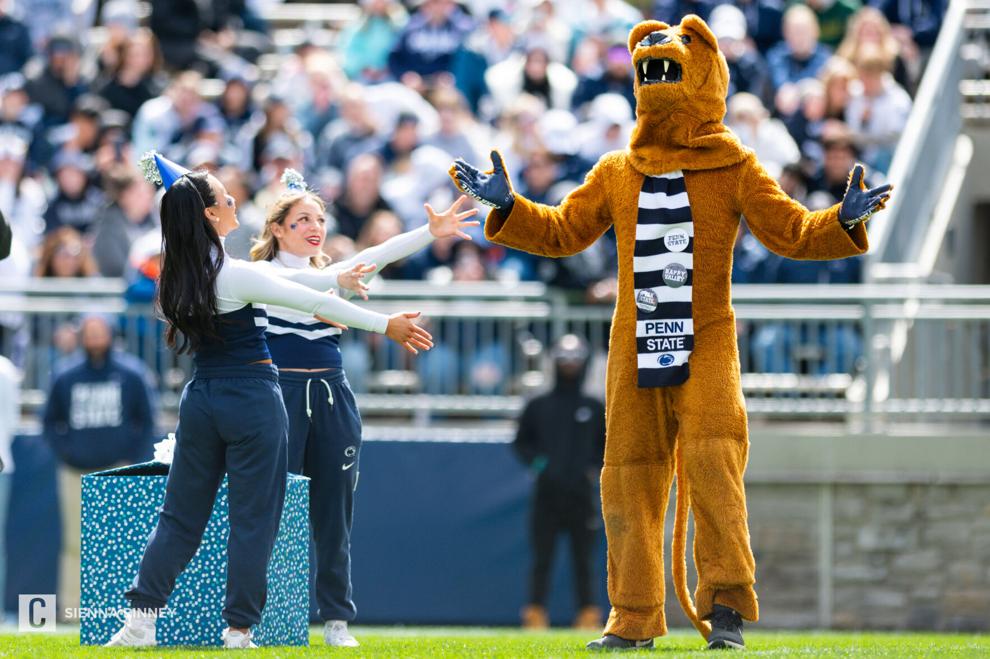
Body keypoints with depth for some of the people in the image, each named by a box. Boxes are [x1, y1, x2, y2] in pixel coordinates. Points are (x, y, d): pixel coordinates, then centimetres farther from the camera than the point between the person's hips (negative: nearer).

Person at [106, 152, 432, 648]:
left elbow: (270, 278, 15)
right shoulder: (234, 274, -18)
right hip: (252, 398, -7)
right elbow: (315, 304, -14)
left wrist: (337, 279, 23)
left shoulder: (181, 273, 4)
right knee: (252, 519, 3)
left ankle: (140, 618, 7)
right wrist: (386, 325, -6)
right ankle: (238, 631, 4)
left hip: (202, 397, 7)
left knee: (180, 514, 13)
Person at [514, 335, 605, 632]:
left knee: (584, 560, -1)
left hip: (582, 494, 0)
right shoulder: (538, 407, 12)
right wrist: (536, 462, -4)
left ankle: (588, 615, 2)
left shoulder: (595, 409, 12)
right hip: (547, 493, 0)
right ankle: (535, 615, -2)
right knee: (542, 559, -3)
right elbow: (521, 443, 14)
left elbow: (609, 447, 16)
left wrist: (596, 469, -1)